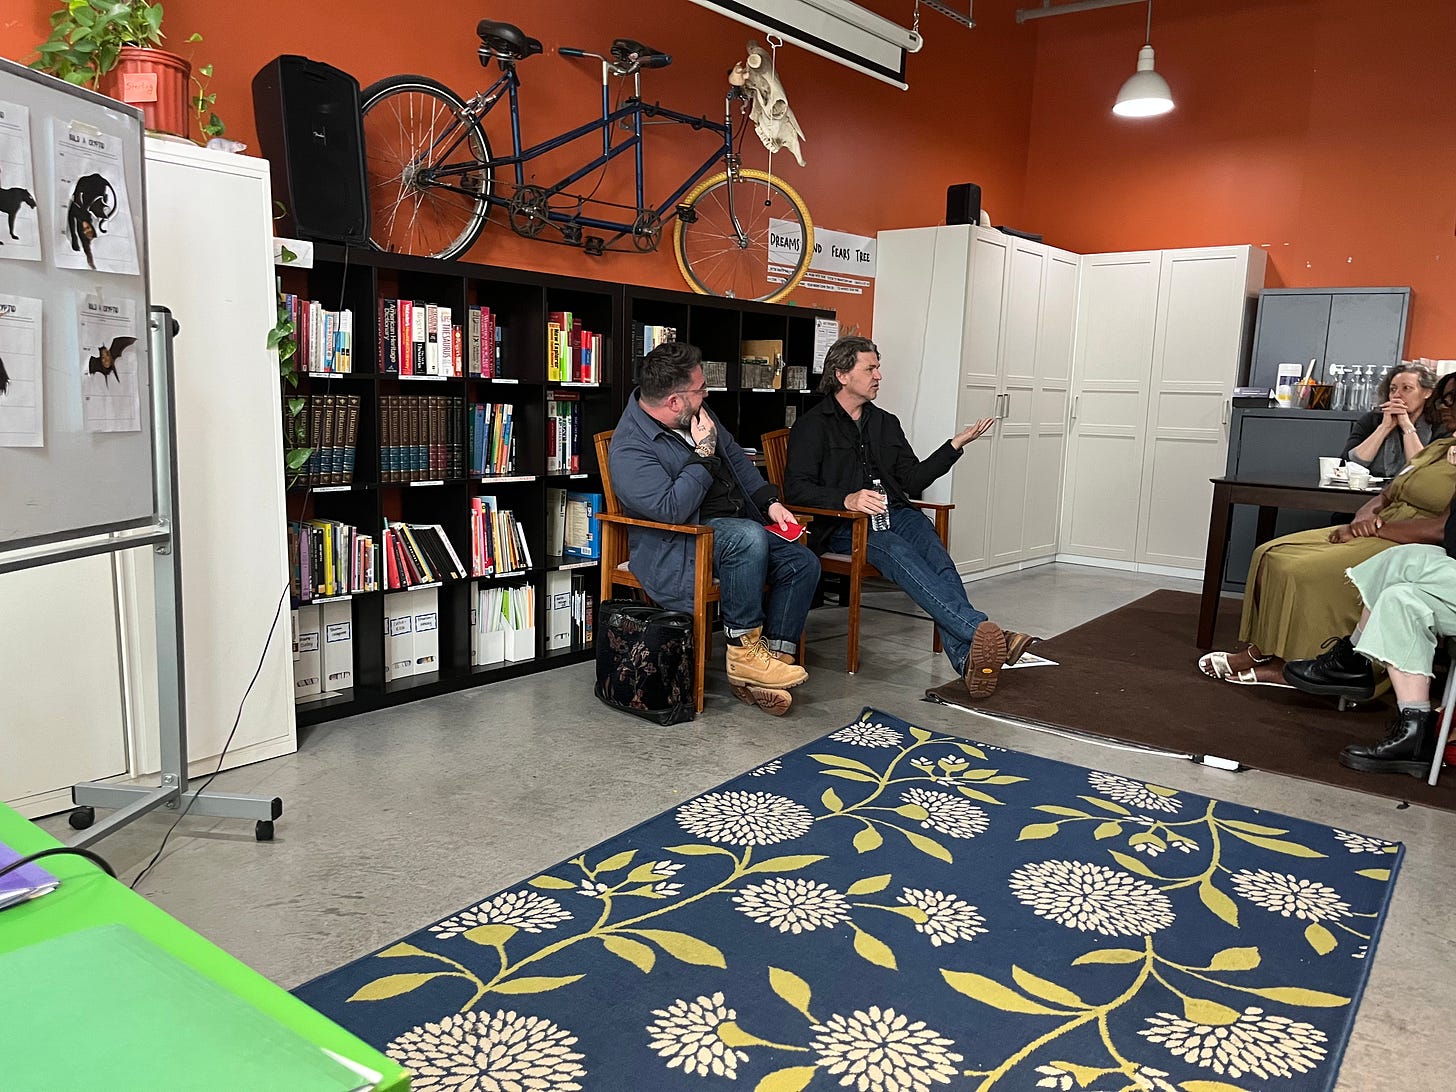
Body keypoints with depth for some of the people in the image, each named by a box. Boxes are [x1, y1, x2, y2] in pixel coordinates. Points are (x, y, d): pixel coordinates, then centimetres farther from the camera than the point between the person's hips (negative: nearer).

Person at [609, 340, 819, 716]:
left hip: (737, 531, 9)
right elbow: (671, 509, -28)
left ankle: (773, 658, -11)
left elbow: (737, 458, 21)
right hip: (674, 551, -8)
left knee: (803, 563, -10)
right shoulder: (630, 449, -18)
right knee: (748, 537, -36)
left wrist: (771, 502, 9)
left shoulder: (699, 414, 9)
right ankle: (744, 650, -23)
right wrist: (703, 454, -20)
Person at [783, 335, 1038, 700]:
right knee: (896, 550, -35)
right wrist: (847, 499, -24)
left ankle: (967, 656, -48)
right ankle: (980, 629, -51)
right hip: (841, 526, -4)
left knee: (931, 546, -29)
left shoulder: (886, 423, 24)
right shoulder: (813, 425, 5)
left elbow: (912, 481, 20)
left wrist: (955, 445, 12)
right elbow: (796, 489, -8)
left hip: (894, 514, 5)